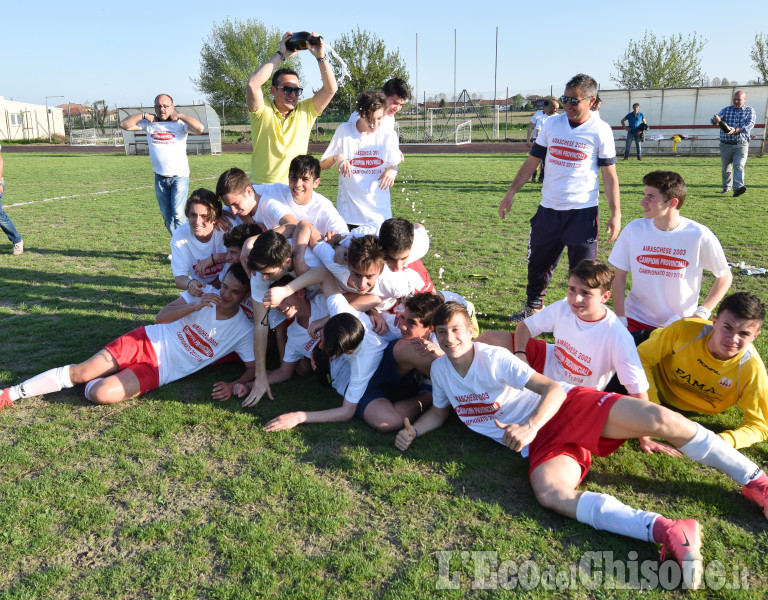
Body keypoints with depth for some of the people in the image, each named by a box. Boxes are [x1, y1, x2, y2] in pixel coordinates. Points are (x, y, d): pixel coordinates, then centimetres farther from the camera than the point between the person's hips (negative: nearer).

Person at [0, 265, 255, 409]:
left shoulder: (243, 330, -7)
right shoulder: (204, 292, -1)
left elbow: (255, 368, -7)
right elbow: (161, 316, -2)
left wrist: (234, 386, -27)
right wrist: (194, 306, -19)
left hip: (158, 372, -2)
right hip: (146, 341, 2)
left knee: (99, 393, -21)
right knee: (80, 372, -9)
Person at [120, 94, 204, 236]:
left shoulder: (180, 124, -6)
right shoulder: (148, 124, 6)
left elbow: (200, 128, -23)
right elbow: (124, 124, 4)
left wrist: (179, 116, -13)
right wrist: (144, 115, -3)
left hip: (180, 176, -5)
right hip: (160, 178, 5)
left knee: (178, 215, -15)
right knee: (167, 217, 10)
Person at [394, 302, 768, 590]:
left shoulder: (494, 358, -11)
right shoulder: (440, 370, 5)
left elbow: (553, 390, -15)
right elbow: (440, 411, 23)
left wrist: (529, 427, -30)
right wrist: (413, 432, 4)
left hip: (566, 408, -3)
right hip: (541, 445, 3)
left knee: (656, 419, -22)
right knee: (550, 494, -31)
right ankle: (668, 532, -34)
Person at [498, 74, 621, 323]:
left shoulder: (600, 131, -4)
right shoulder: (553, 123, 5)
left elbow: (609, 175, -2)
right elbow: (532, 160, 11)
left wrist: (615, 214, -7)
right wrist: (511, 192, 6)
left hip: (583, 211, -4)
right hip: (548, 209, 4)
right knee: (537, 263, 14)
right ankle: (533, 307, 35)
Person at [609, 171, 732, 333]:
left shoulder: (699, 235, -12)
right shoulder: (633, 230, -7)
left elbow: (725, 277, 1)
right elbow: (619, 276, 0)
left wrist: (701, 314, -8)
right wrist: (620, 319, -6)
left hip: (682, 324, 0)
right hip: (636, 321, 1)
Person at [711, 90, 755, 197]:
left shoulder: (750, 110, 6)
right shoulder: (726, 110, 12)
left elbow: (750, 124, -8)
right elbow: (717, 118, -4)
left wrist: (735, 130, -24)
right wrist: (716, 119, -31)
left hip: (741, 145, -2)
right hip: (726, 145, 2)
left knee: (739, 166, -18)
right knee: (726, 168, 9)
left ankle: (738, 188, -30)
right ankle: (726, 187, 27)